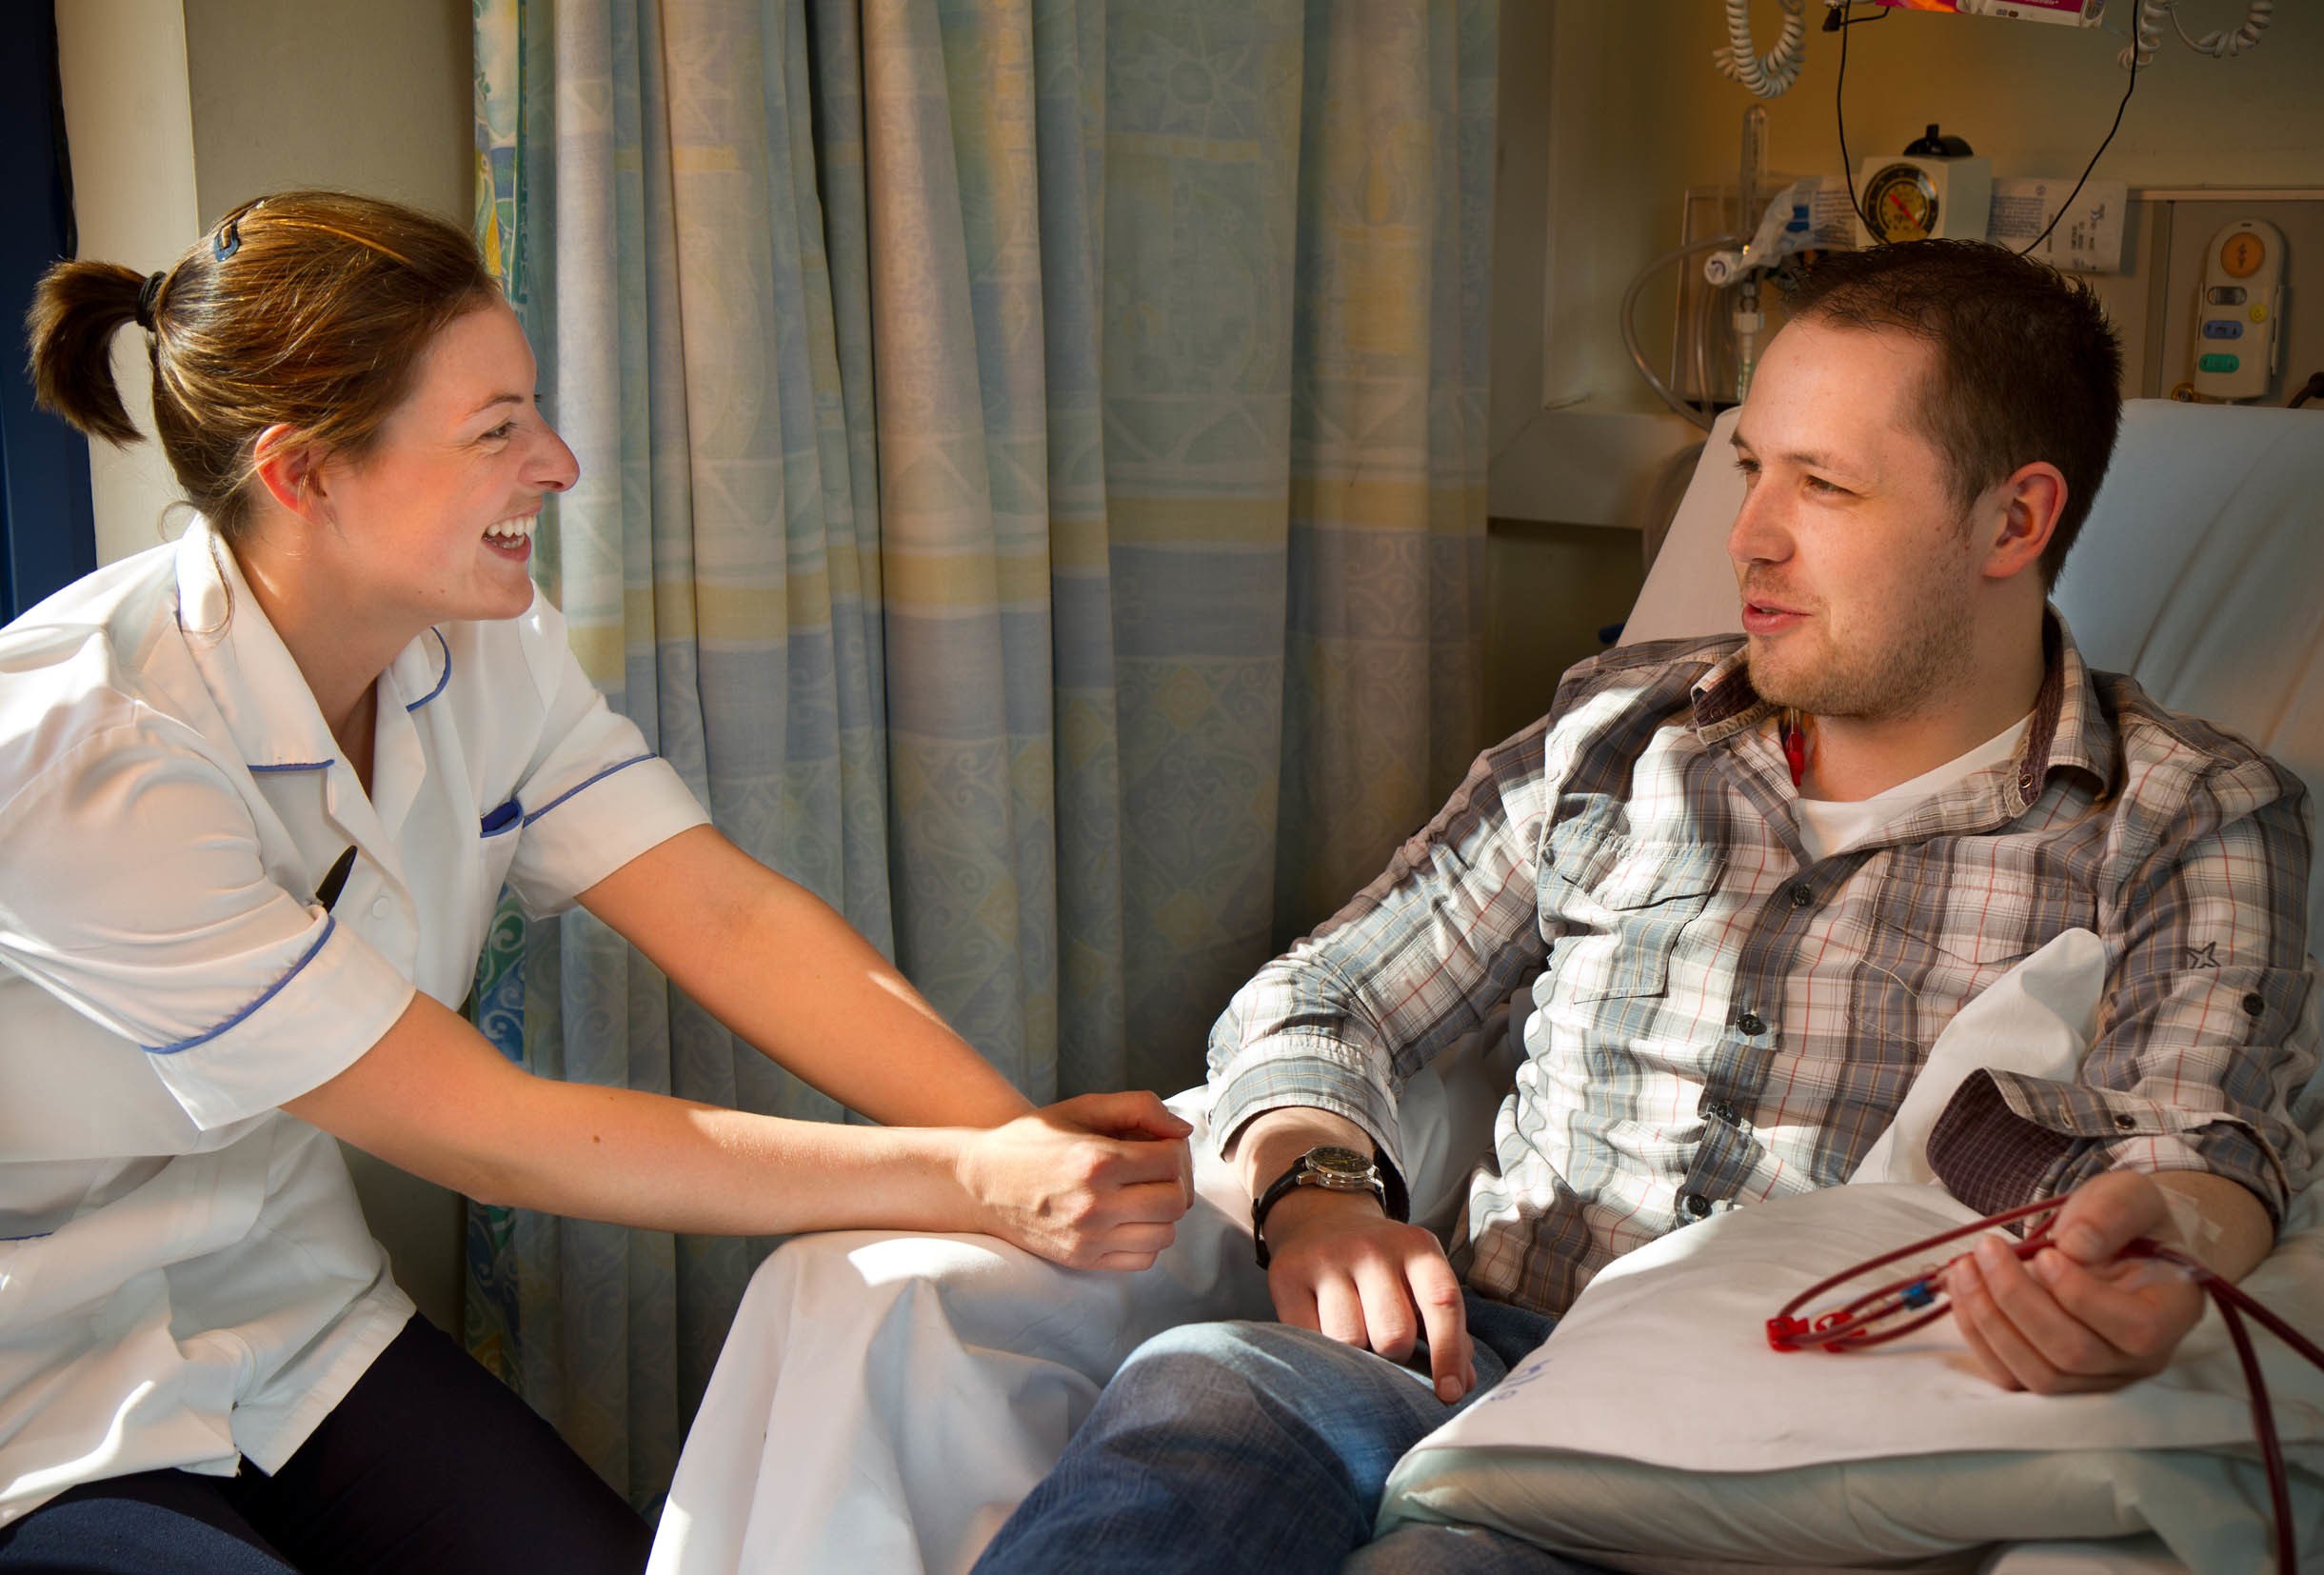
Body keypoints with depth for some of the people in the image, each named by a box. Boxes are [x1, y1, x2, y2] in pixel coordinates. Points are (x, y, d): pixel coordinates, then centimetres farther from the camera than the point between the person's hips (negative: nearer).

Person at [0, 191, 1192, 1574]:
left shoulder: (489, 650, -5)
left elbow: (731, 917, -13)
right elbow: (484, 1130, -29)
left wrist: (1028, 1139, -29)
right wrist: (971, 1182, -32)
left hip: (292, 1334, 6)